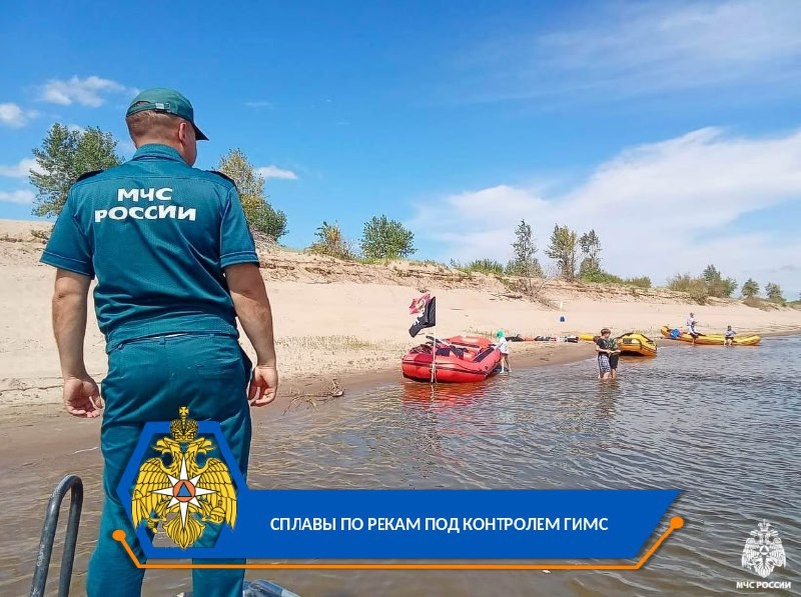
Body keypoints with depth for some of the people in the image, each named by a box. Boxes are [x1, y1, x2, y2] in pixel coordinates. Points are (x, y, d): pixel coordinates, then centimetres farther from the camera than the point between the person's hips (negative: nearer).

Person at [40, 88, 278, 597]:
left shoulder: (88, 192, 10)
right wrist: (267, 359, 4)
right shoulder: (215, 189, 3)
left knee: (124, 517, 13)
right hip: (212, 358, -2)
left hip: (132, 363, 2)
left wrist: (74, 373, 14)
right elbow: (247, 287, -3)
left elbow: (68, 293, 7)